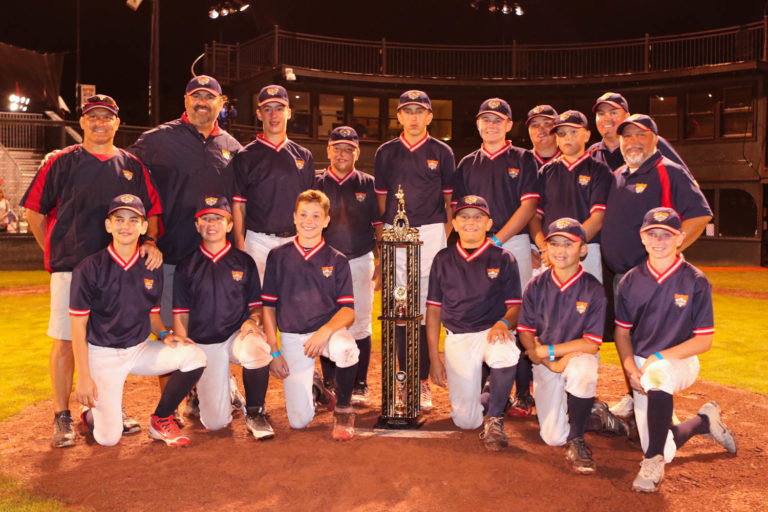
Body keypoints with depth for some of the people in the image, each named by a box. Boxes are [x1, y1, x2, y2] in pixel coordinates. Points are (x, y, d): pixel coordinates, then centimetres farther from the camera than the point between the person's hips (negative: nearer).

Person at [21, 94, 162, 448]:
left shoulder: (132, 166, 10)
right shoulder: (60, 163, 4)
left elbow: (151, 211, 10)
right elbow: (34, 210, 7)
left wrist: (150, 241, -6)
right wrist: (52, 251, 3)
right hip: (70, 266, -2)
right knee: (65, 341, 0)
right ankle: (62, 417, 13)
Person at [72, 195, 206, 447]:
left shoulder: (152, 268, 2)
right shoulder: (89, 268, -10)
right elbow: (79, 326, -8)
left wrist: (164, 334, -10)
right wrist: (84, 377, -12)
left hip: (140, 349, 4)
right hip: (102, 353, -3)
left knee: (194, 355, -23)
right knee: (109, 438, -12)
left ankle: (160, 420, -1)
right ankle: (93, 413, 26)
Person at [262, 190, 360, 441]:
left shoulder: (337, 260, 1)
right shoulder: (277, 256, 2)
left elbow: (348, 311, -5)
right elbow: (268, 307, 4)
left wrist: (326, 331, -25)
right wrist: (273, 352, -2)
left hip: (328, 329, -1)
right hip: (292, 337, 1)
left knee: (345, 348, -39)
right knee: (299, 420, -6)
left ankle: (343, 410, -9)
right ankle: (311, 381, 30)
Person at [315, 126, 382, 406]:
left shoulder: (368, 184, 7)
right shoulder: (317, 184, 7)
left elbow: (379, 226, 8)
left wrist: (380, 263, 3)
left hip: (360, 261, -1)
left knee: (360, 325, 2)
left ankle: (360, 385, 14)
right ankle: (329, 383, 18)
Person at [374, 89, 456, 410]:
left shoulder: (441, 152, 7)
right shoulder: (386, 153, 12)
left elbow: (450, 200, 8)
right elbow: (381, 200, 13)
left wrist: (444, 238, 0)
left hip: (431, 233, -2)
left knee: (426, 310, -2)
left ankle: (422, 381, 7)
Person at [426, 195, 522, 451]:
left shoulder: (503, 259, 4)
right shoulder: (443, 259, 8)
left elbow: (515, 306, 2)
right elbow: (433, 310, 9)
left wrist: (504, 322, -23)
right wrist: (434, 357, 4)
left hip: (492, 331, -1)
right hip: (457, 337, 2)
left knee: (505, 354, -39)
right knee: (466, 421, -6)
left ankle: (494, 418, -14)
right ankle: (479, 393, 31)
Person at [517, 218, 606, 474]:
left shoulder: (593, 290, -11)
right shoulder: (536, 286, -2)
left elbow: (591, 343, -14)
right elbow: (525, 332, -2)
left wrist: (546, 351, -16)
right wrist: (550, 363, -15)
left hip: (578, 356, -2)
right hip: (544, 361, 2)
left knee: (582, 371, -40)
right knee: (553, 437, -6)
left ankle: (576, 441, -18)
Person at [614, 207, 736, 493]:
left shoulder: (696, 282, -8)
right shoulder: (630, 282, 1)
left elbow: (704, 340, -8)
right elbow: (622, 332, 8)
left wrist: (660, 357, -20)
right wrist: (630, 369, -9)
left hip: (681, 362, -3)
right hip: (641, 365, 3)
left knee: (657, 373, -41)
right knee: (665, 452, -1)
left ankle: (653, 461, -24)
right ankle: (705, 420, 33)